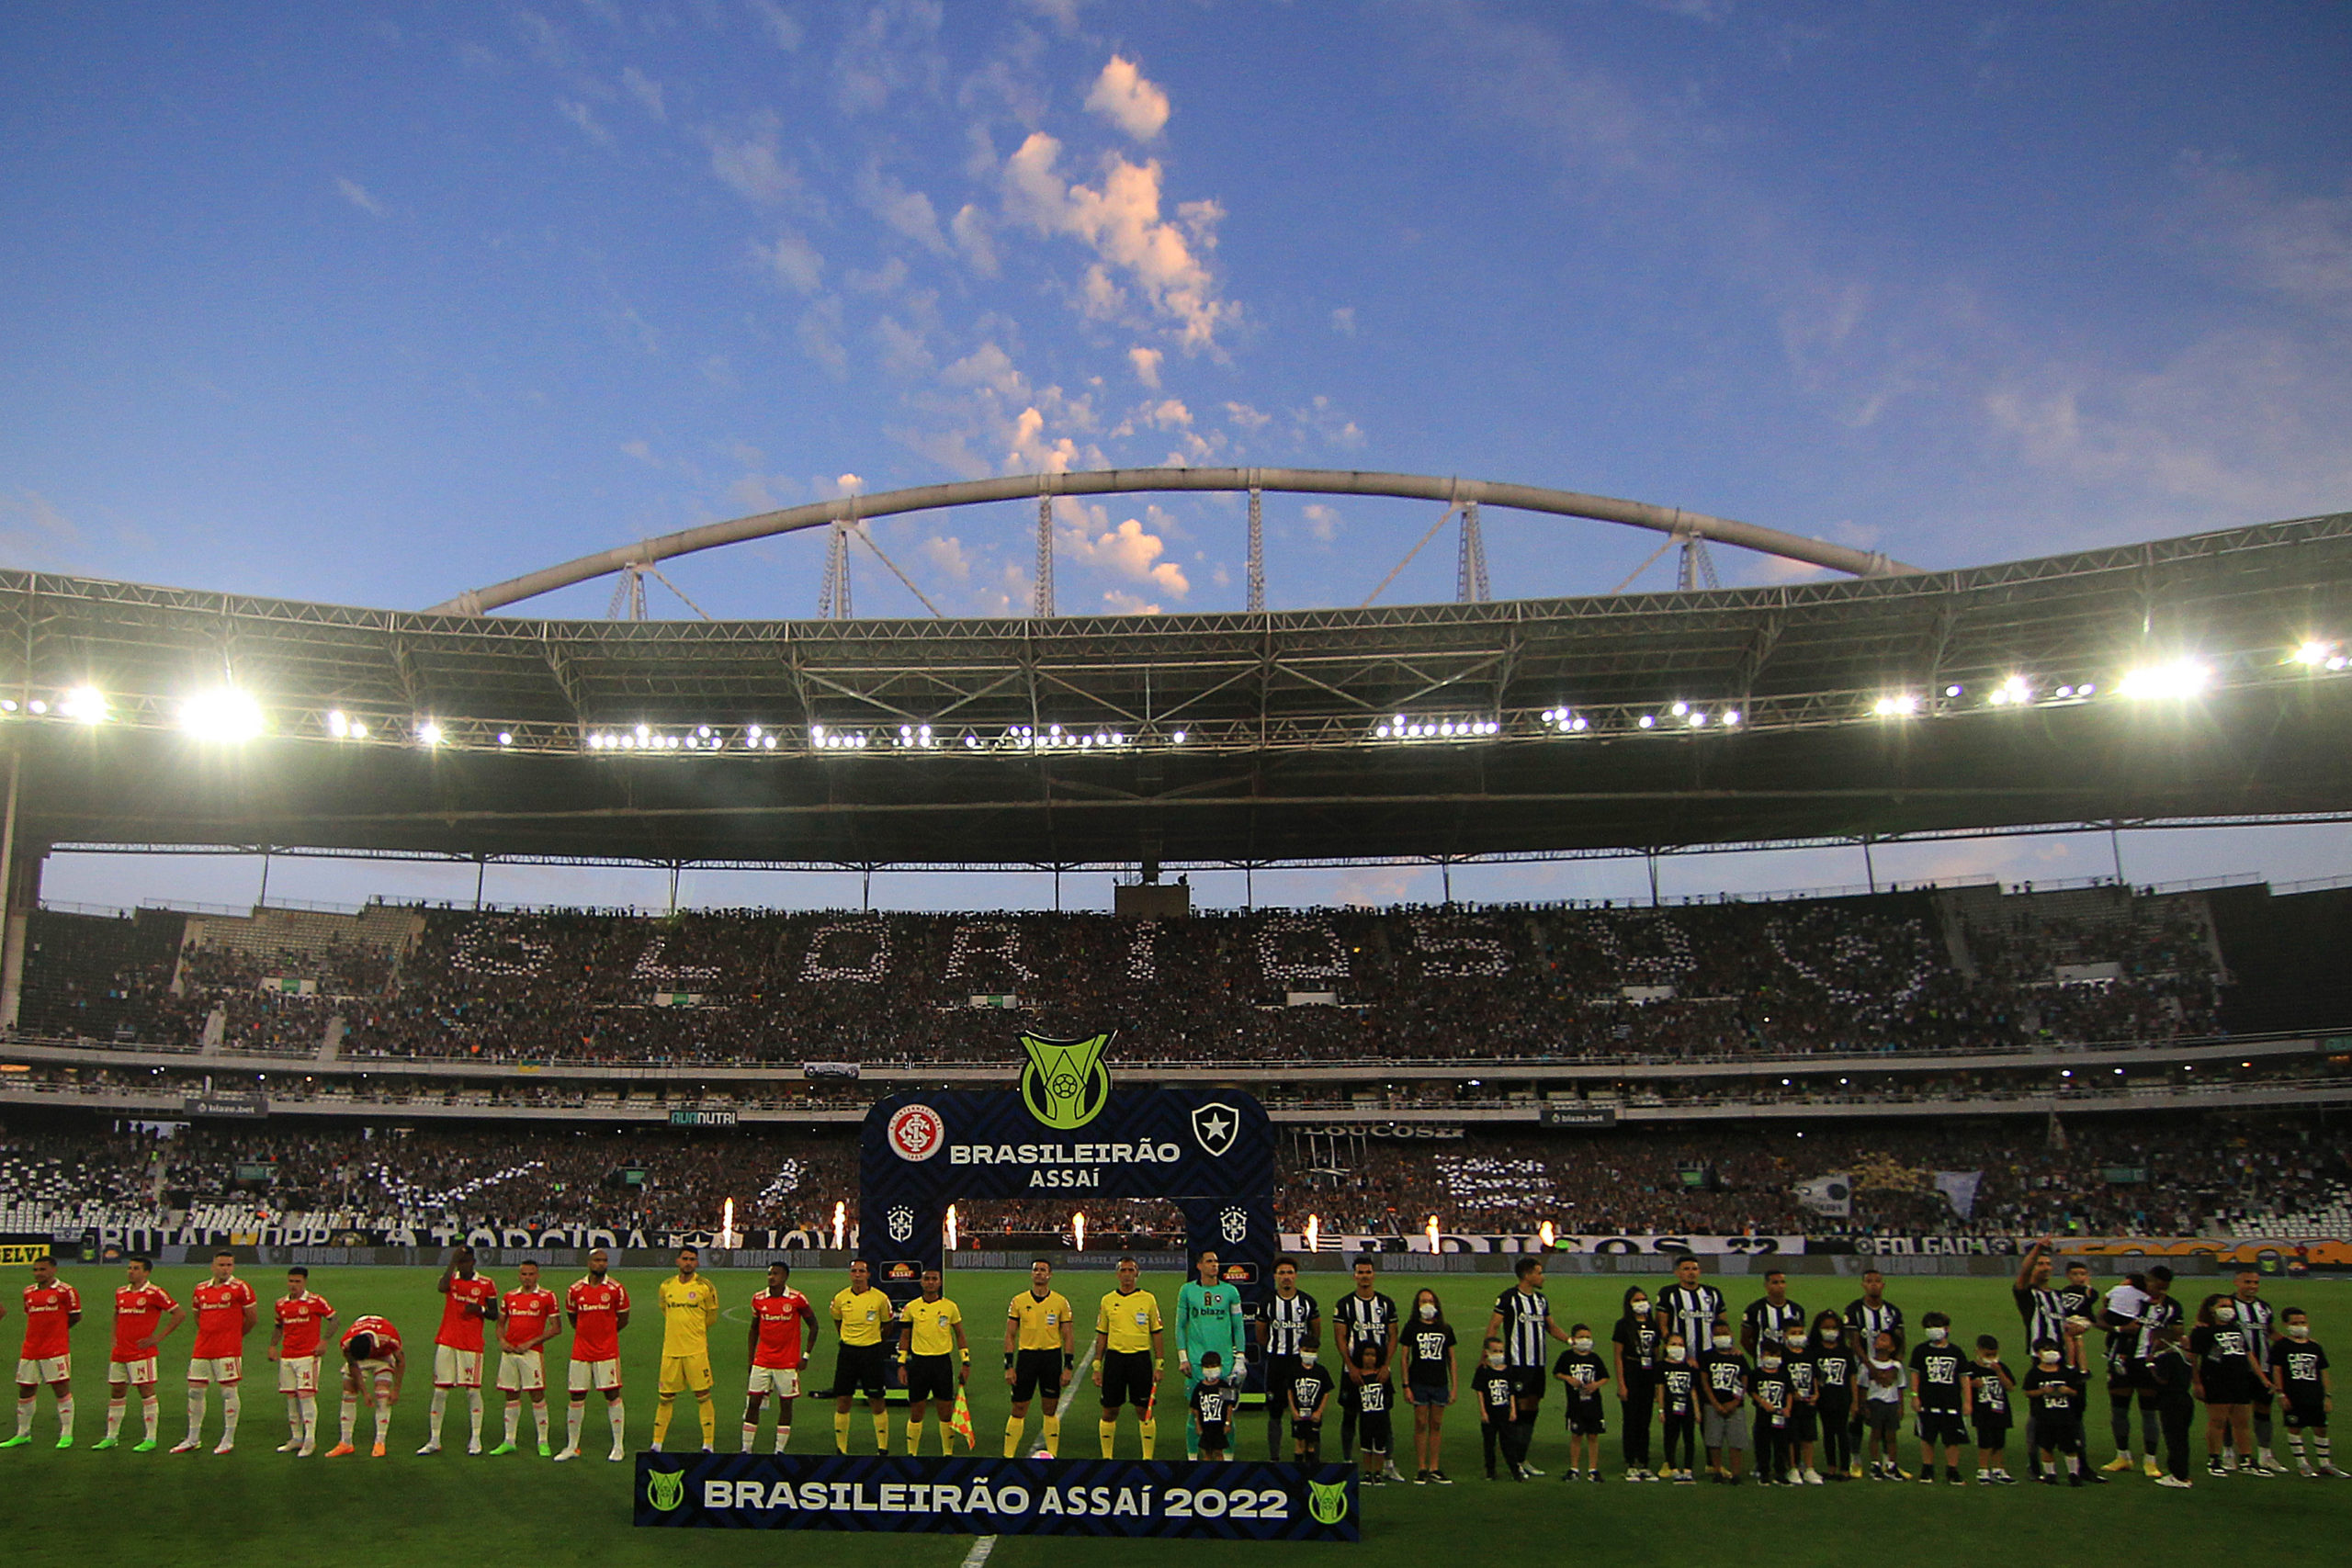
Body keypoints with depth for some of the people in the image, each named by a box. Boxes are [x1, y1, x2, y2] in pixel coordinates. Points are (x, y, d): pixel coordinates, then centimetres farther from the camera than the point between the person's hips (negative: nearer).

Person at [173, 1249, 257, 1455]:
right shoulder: (200, 1290, 11)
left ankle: (228, 1439, 5)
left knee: (228, 1391, -2)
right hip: (201, 1349, 6)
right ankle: (193, 1439, 22)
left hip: (228, 1350, -6)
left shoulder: (240, 1288, -5)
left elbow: (252, 1318, 0)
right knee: (195, 1391, 10)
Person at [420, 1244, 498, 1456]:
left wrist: (480, 1309, -12)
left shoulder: (486, 1284, 3)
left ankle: (475, 1439, 7)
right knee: (440, 1391, 2)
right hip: (446, 1342, 2)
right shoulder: (451, 1278, 5)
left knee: (473, 1391, -1)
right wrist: (452, 1262, -17)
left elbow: (494, 1314, 7)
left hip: (472, 1344, -2)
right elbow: (442, 1287, -20)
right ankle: (434, 1440, 11)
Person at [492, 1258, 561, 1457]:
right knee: (511, 1396, 9)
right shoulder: (509, 1297, 12)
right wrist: (502, 1341, 0)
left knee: (537, 1394, -5)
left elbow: (557, 1328, -3)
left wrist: (531, 1342, -11)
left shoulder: (547, 1297, -2)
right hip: (509, 1351, 4)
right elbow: (500, 1324, 21)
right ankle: (509, 1441, 18)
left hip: (532, 1351, -4)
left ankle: (543, 1442, 3)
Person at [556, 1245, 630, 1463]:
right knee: (576, 1397, 6)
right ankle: (572, 1447, 18)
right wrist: (587, 1332, 12)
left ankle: (619, 1446, 6)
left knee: (612, 1395, -1)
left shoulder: (616, 1289, -3)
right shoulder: (575, 1289, 3)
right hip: (580, 1351, 2)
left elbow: (623, 1319, 7)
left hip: (607, 1351, -2)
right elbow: (572, 1317, 17)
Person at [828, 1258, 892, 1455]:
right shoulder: (840, 1298, 1)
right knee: (842, 1402, 1)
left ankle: (883, 1448, 9)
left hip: (872, 1352, -2)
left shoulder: (880, 1298, -6)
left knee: (877, 1402, 0)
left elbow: (887, 1324, 9)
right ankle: (841, 1449, 12)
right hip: (847, 1352, 2)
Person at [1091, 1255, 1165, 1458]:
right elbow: (1101, 1336, 11)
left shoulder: (1148, 1299, 3)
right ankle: (1107, 1457, 16)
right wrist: (1097, 1367, 6)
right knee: (1109, 1411, 4)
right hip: (1114, 1358, 1)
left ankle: (1148, 1458, 10)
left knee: (1144, 1411, 1)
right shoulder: (1107, 1300, 6)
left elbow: (1157, 1334, 5)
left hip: (1141, 1358, -1)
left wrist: (1159, 1366, -1)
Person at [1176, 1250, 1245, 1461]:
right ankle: (1192, 1456, 15)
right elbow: (1180, 1326, 8)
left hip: (1225, 1360, 1)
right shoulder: (1187, 1290, 3)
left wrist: (1239, 1359, 3)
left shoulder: (1230, 1292, 4)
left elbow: (1239, 1327, 9)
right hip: (1196, 1360, 0)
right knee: (1195, 1411, 1)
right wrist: (1182, 1358, 1)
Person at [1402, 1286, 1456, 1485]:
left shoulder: (1445, 1329, 9)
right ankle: (1421, 1470, 5)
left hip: (1440, 1383, 2)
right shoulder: (1412, 1328, 2)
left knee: (1437, 1425, 4)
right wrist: (1406, 1386, -5)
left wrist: (1454, 1386, 6)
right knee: (1421, 1424, -1)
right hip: (1418, 1383, -2)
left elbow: (1451, 1358, 12)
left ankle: (1435, 1470, 11)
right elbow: (1404, 1357, 1)